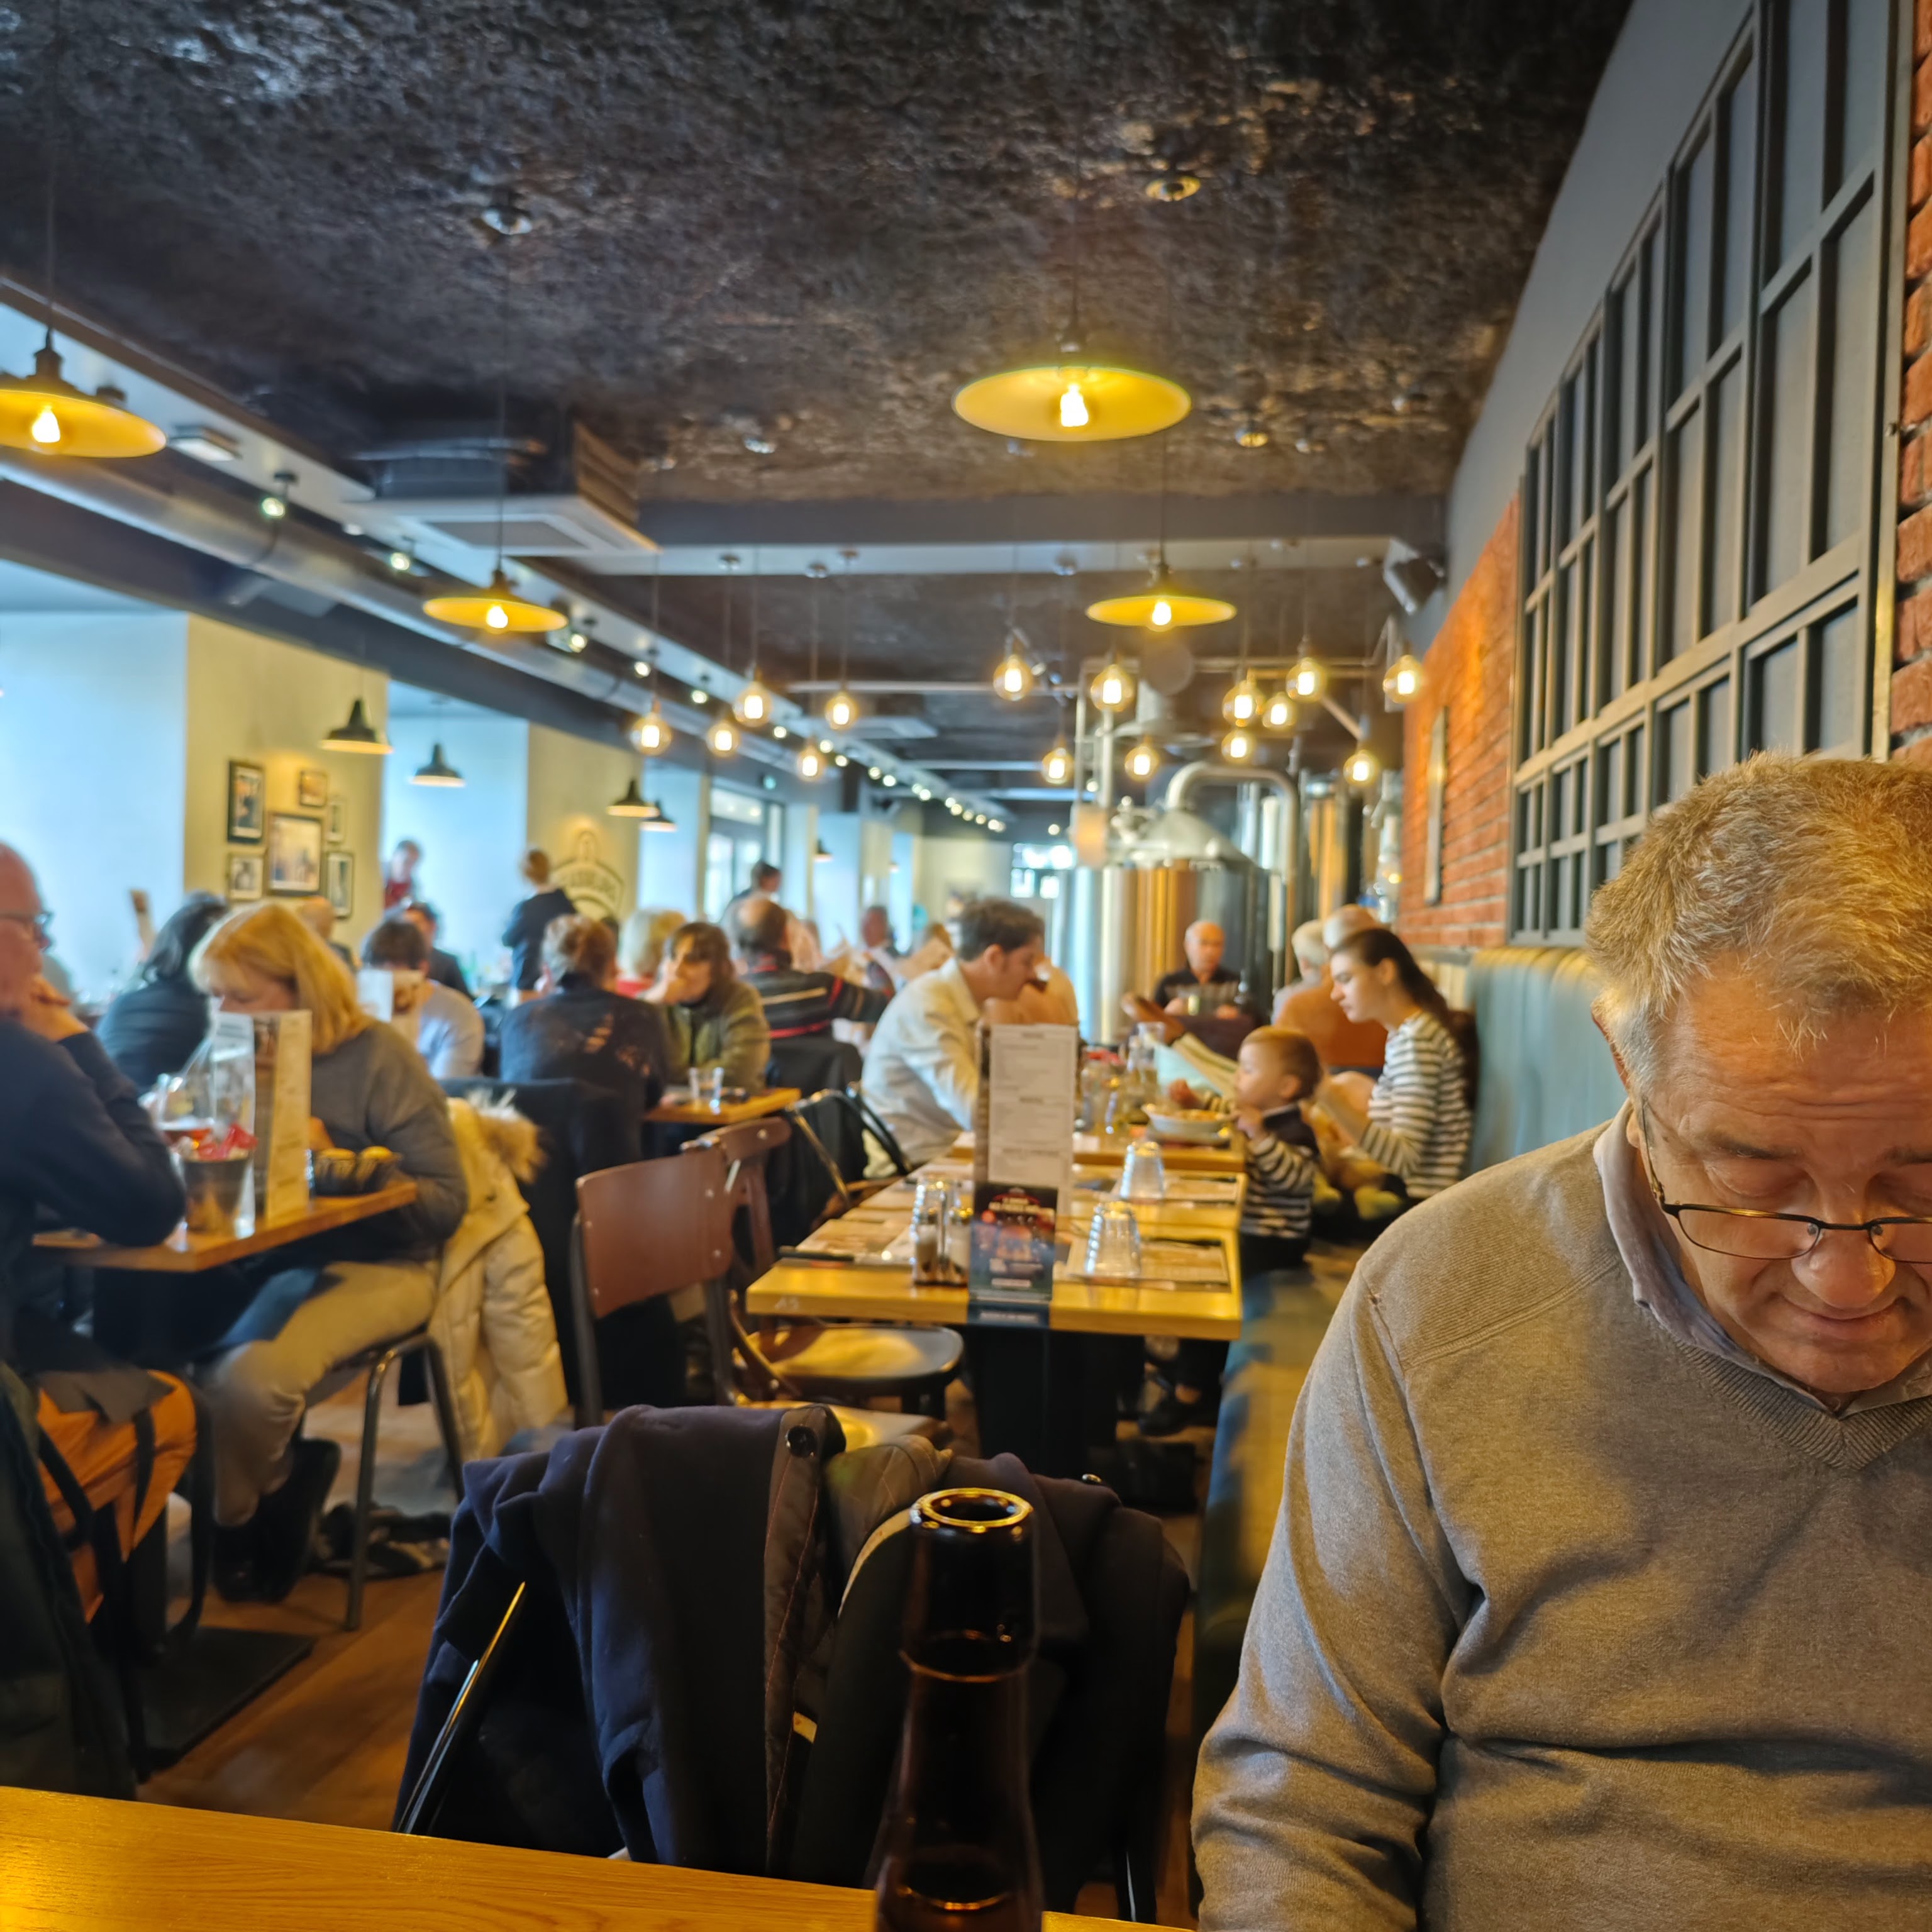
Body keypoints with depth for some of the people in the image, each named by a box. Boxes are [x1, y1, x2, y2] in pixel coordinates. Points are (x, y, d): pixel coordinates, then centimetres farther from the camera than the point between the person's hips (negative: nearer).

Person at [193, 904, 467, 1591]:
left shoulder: (377, 1055, -7)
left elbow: (446, 1202, -11)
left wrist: (335, 1159, -21)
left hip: (369, 1266, -5)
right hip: (260, 1259, 6)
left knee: (251, 1377, -30)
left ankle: (230, 1522, 6)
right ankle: (277, 1482, 2)